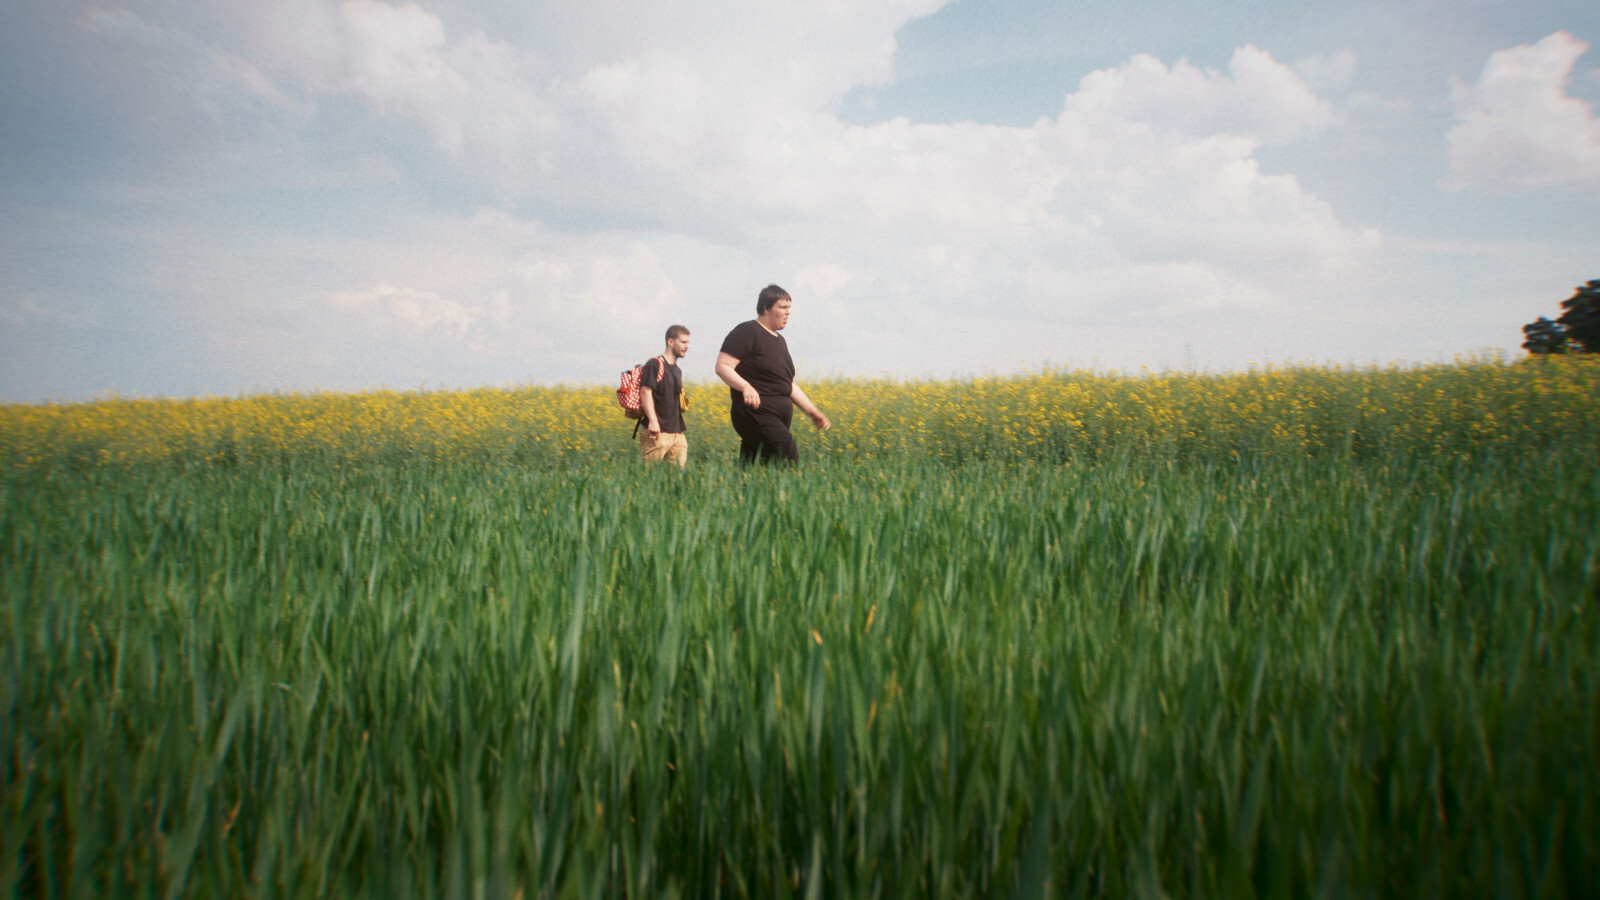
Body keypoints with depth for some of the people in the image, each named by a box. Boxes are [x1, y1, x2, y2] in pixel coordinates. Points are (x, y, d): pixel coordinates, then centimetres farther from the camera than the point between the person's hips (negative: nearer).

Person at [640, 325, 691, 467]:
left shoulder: (678, 371, 20)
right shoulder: (655, 365, -6)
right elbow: (645, 392, -17)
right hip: (658, 431, -8)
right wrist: (652, 420, -26)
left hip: (677, 432, 8)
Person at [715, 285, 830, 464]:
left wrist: (812, 410, 21)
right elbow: (722, 366, -11)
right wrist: (745, 386, -28)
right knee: (790, 460, -21)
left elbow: (788, 384, 28)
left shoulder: (780, 341, 22)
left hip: (777, 419, 8)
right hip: (756, 411, -8)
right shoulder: (747, 332, -4)